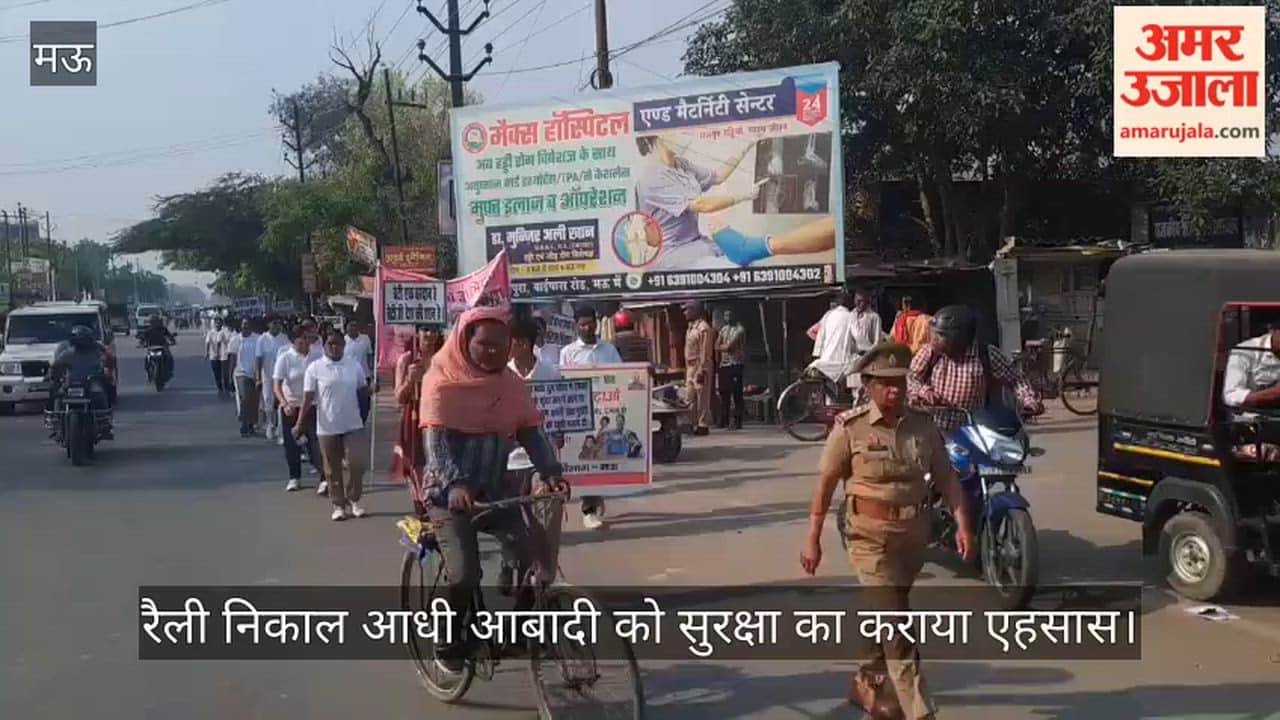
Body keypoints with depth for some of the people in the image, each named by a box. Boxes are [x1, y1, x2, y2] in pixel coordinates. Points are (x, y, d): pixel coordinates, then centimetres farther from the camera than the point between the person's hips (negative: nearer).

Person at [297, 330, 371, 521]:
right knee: (333, 469, 7)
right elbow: (308, 399, -4)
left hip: (353, 426, 2)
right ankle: (339, 505, 20)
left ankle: (353, 500, 17)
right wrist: (300, 424, -8)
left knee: (356, 464, -4)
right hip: (327, 428, -1)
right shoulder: (315, 368, -3)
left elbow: (363, 392, 13)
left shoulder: (355, 367, 4)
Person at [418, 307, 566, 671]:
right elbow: (436, 441, -22)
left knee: (539, 557, -12)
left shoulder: (511, 384, 4)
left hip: (496, 490, 5)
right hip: (451, 494, -5)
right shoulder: (442, 382, -11)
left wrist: (551, 472, -22)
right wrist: (455, 485, -40)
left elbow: (532, 433, -3)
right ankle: (448, 643, 5)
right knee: (464, 574, -21)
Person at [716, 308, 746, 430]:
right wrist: (727, 347, -6)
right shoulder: (723, 329, 16)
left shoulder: (740, 329, -6)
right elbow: (717, 346, 10)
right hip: (723, 364, 7)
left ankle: (737, 421, -5)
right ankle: (724, 421, 14)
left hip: (735, 364, -7)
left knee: (737, 394, -6)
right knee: (724, 393, 8)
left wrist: (722, 346, 4)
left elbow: (730, 346, -13)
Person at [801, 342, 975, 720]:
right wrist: (812, 539, -5)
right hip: (871, 535, -5)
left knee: (887, 616, 19)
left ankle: (865, 685, 39)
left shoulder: (922, 425, 1)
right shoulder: (850, 428, -10)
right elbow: (825, 485, -5)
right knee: (895, 624, -8)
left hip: (914, 533, 5)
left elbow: (946, 477, 1)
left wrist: (963, 524, -11)